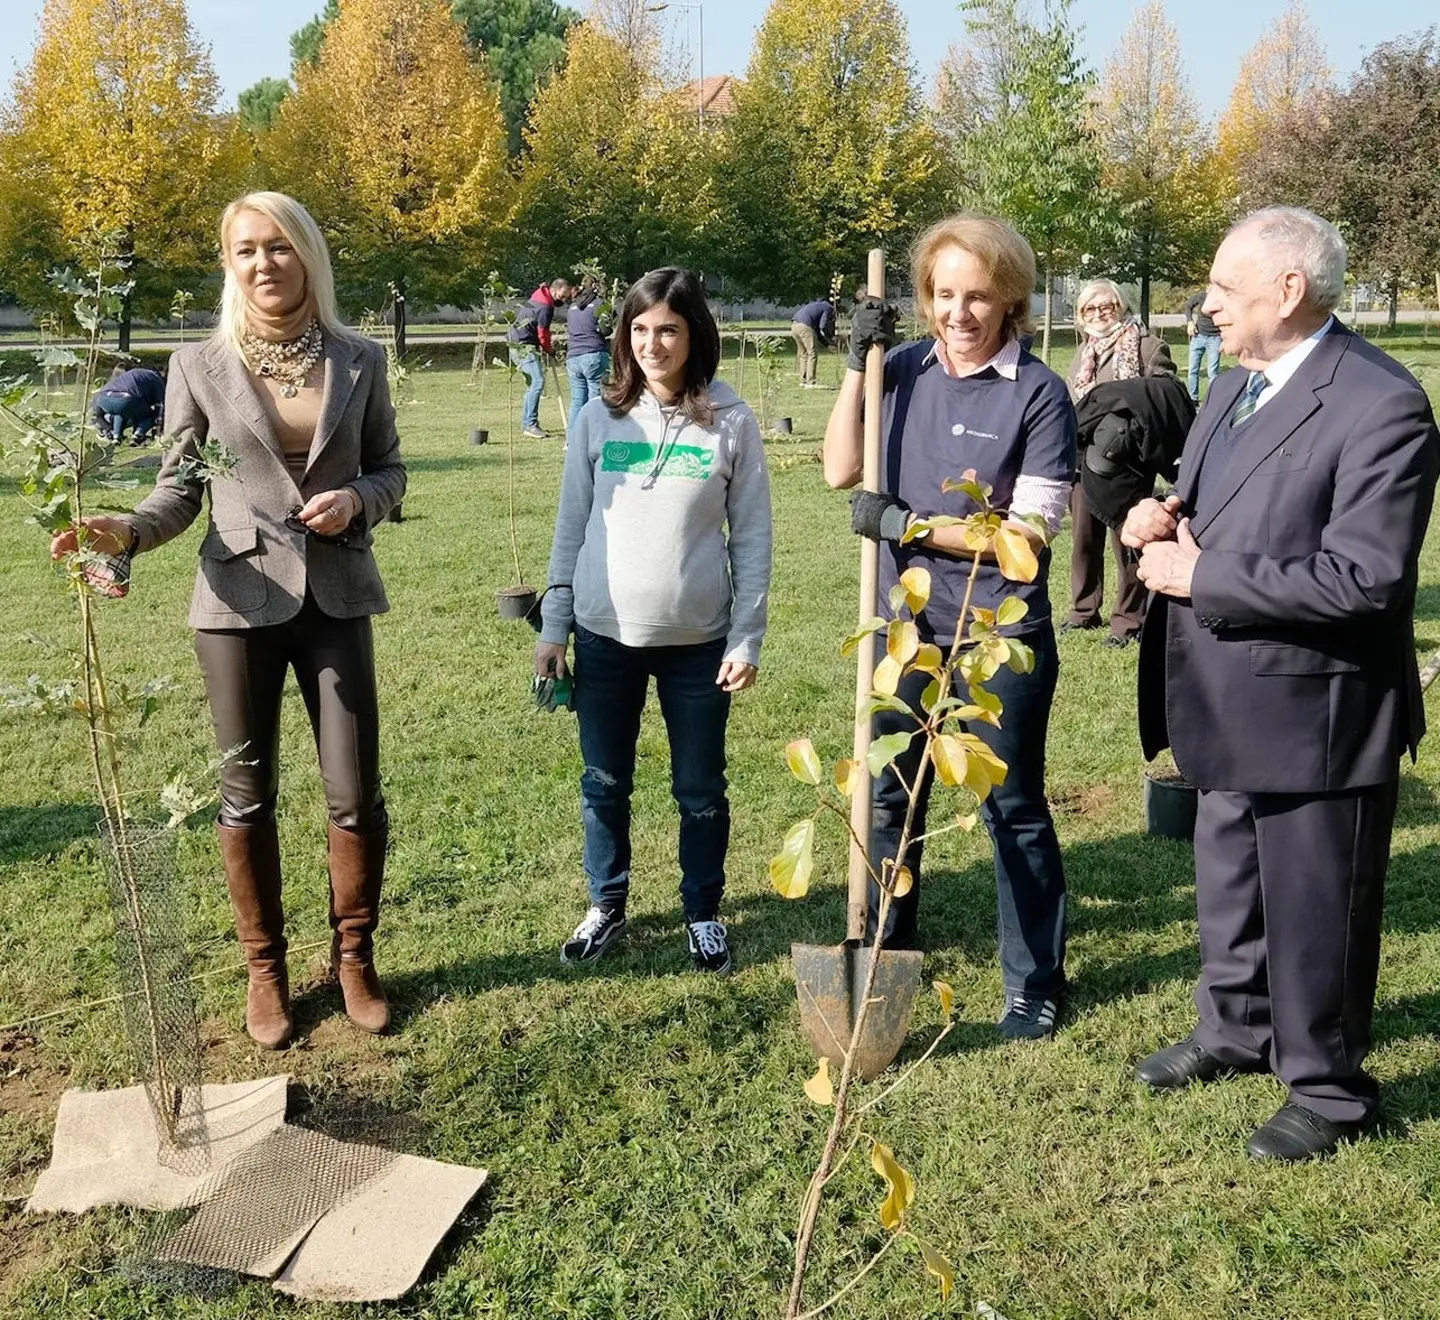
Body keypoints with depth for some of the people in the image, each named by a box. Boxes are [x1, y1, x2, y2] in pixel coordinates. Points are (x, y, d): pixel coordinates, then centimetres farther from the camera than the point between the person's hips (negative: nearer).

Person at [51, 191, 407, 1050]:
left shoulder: (360, 362, 2)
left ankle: (354, 955, 24)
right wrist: (125, 531, -18)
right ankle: (266, 968, 27)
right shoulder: (200, 367, -1)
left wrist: (356, 501, -12)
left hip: (336, 599, 1)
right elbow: (181, 488, 2)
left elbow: (389, 468, 10)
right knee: (248, 797, 9)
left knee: (357, 795, 2)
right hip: (240, 600, 0)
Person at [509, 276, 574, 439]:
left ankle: (526, 423, 19)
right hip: (524, 346, -11)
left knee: (533, 383, 15)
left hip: (521, 344, 11)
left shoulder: (539, 296, 14)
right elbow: (542, 333, -14)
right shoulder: (545, 307, -17)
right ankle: (530, 425, -20)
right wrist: (550, 351, 2)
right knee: (538, 381, -17)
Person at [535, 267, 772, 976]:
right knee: (605, 784, 14)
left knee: (700, 791, 11)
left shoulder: (731, 423, -5)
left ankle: (703, 912, 30)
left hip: (698, 643, -2)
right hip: (604, 637, 2)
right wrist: (552, 628, 3)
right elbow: (571, 528, 5)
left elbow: (751, 537, -2)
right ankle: (607, 905, 33)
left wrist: (746, 638, -6)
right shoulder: (599, 419, 0)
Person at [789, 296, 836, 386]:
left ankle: (803, 381, 19)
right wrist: (832, 337, 10)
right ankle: (810, 383, -4)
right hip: (805, 326, -8)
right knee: (812, 354, -1)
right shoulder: (829, 308, 8)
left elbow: (817, 332, 33)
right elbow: (822, 326, -6)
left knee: (803, 354, 18)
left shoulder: (818, 306, 34)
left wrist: (827, 345, 29)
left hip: (794, 324, 8)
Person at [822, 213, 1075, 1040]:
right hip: (906, 626, 4)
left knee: (1014, 808, 7)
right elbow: (841, 471, -8)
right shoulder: (904, 370, 0)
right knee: (891, 793, 17)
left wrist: (906, 523, -19)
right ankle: (886, 951, 37)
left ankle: (1037, 980, 24)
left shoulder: (1038, 393, -11)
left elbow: (1030, 529, -16)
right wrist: (858, 363, -13)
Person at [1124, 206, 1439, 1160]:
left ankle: (1327, 1089, 28)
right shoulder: (1236, 388, 9)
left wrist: (1202, 575, -23)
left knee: (1314, 913, 8)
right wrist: (1169, 523, -3)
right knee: (1230, 889, 25)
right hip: (1232, 707, 9)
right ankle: (1237, 1029, 46)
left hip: (1315, 714, -9)